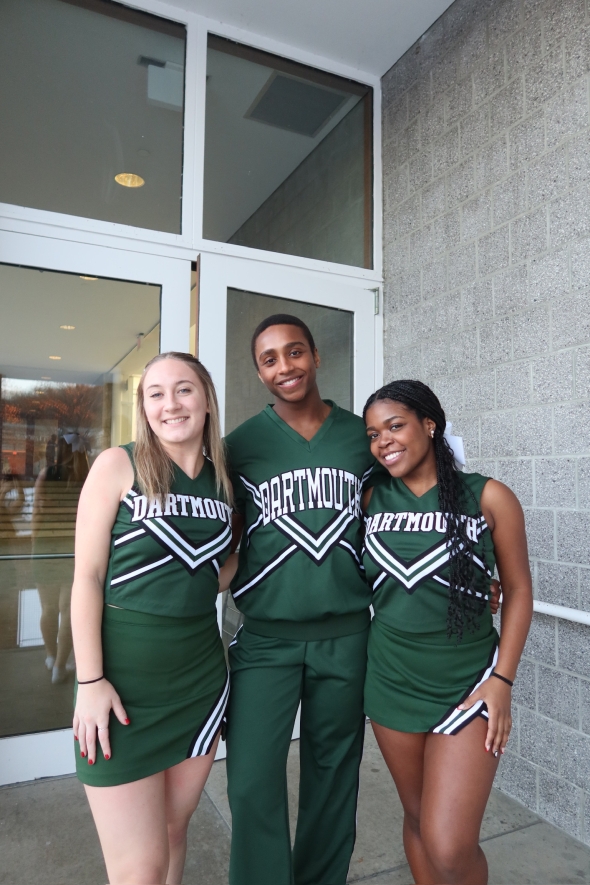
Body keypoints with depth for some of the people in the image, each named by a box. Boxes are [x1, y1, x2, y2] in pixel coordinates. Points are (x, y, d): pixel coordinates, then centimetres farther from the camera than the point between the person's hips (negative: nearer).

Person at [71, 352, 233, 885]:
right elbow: (88, 577, -9)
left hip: (201, 672, 5)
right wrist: (90, 681, -12)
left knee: (173, 831, 18)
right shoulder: (118, 466, -7)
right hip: (125, 673, -4)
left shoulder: (221, 481, 6)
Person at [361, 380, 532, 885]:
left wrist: (502, 679, -7)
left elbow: (518, 589, -3)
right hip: (391, 682, 3)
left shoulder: (488, 497, -9)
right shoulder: (372, 499, -1)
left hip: (466, 684, -3)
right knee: (417, 819, 18)